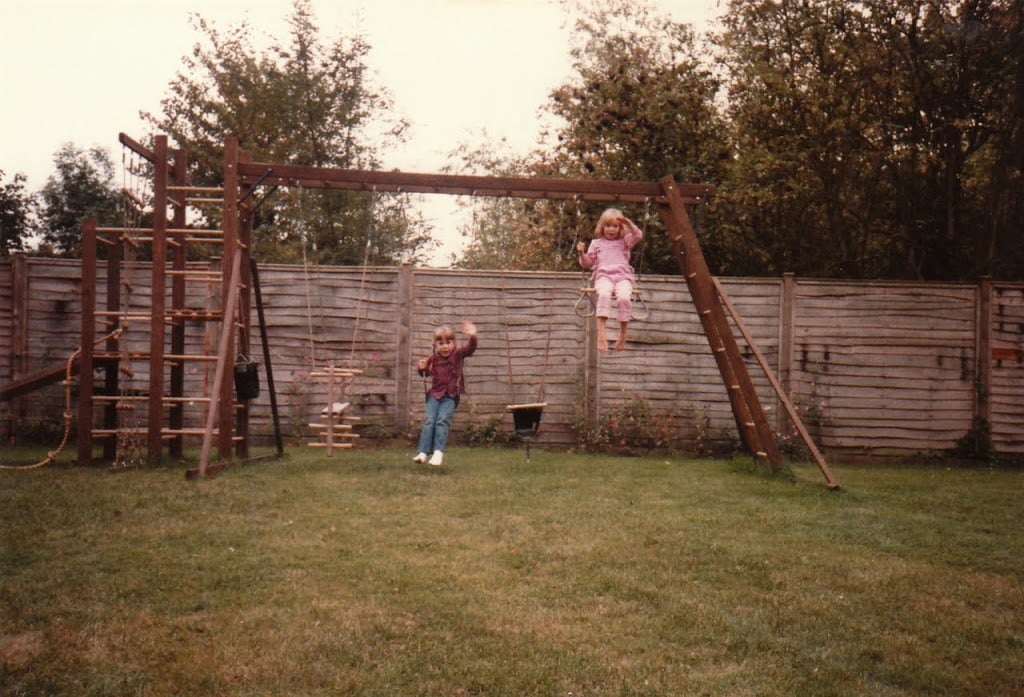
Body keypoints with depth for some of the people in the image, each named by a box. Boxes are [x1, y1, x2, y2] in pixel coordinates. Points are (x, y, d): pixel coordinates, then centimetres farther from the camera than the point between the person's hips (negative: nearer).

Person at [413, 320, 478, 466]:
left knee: (443, 421, -16)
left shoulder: (458, 354, -2)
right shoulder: (433, 358, 4)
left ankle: (438, 452, -17)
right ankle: (423, 452, -8)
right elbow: (427, 373, 21)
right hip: (434, 395, 3)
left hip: (450, 396, -2)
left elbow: (470, 348, -21)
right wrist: (421, 367, -4)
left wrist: (472, 337, -42)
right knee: (429, 421, -8)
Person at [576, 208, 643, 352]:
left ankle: (622, 335, -22)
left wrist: (627, 222, -6)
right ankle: (601, 334, -44)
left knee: (624, 297, -34)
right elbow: (587, 263, 22)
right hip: (603, 276, 0)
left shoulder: (625, 241, 21)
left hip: (623, 276, 1)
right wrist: (582, 253, 2)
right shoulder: (596, 243, 22)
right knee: (604, 294, -37)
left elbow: (638, 235, 3)